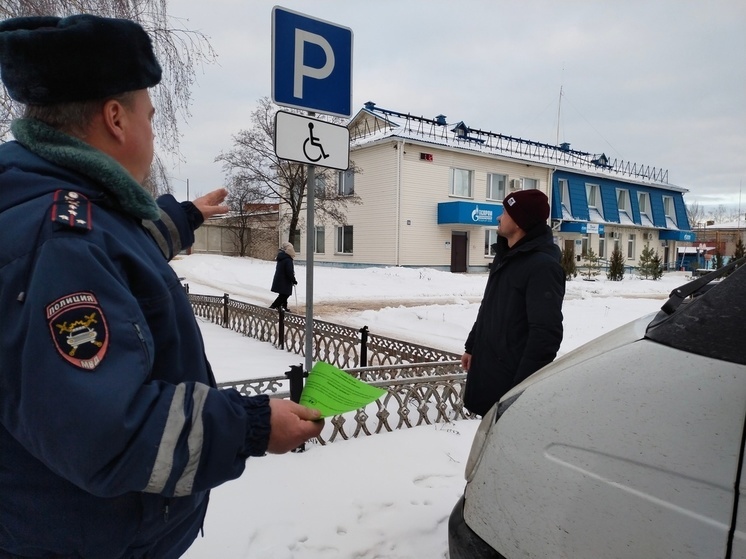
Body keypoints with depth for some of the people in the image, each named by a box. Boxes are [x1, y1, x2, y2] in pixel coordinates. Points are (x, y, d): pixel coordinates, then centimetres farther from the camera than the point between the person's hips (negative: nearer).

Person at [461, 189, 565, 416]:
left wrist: (522, 386, -24)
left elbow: (546, 333, -24)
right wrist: (471, 346, 21)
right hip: (488, 373, 9)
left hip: (511, 381, -9)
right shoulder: (504, 257, 12)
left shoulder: (543, 266, -19)